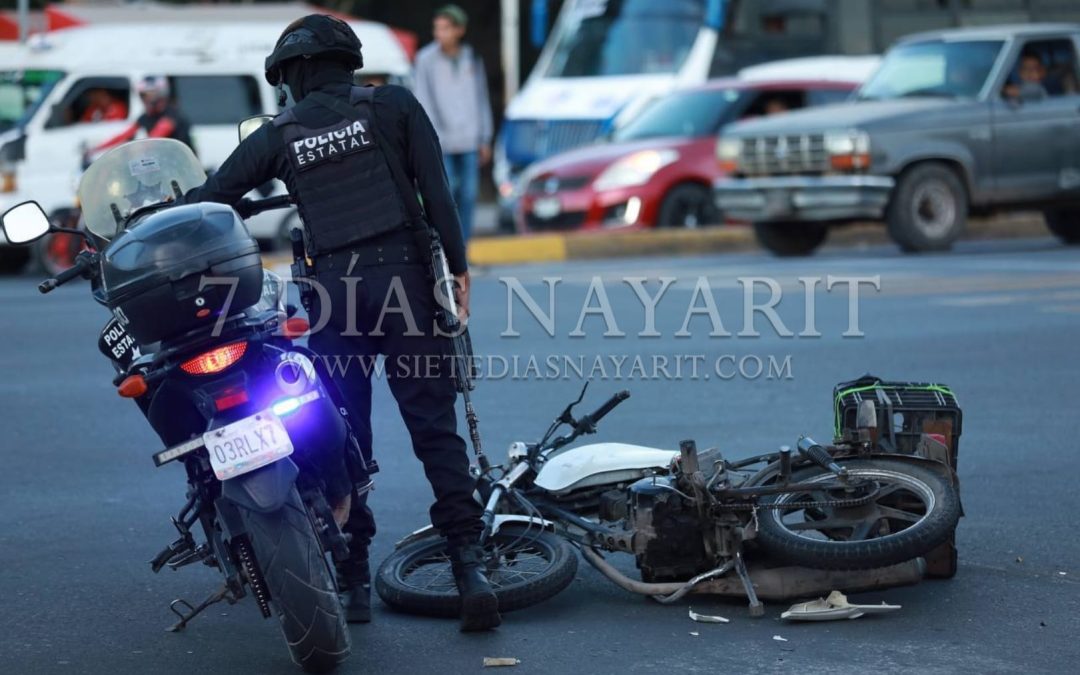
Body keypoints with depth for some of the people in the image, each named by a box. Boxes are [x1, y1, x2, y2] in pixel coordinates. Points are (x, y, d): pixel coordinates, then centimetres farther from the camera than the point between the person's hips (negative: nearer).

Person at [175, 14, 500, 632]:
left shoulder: (279, 136, 9)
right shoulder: (393, 105, 7)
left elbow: (210, 200, 11)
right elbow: (437, 188, -2)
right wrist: (457, 265, 2)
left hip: (334, 288, 1)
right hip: (405, 274, -1)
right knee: (435, 426, 0)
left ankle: (354, 580, 9)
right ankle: (469, 563, -11)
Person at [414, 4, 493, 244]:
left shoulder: (472, 59, 9)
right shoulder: (426, 59, -2)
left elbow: (481, 99, 15)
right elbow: (424, 101, -4)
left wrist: (485, 138, 14)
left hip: (469, 142, 3)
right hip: (441, 143, -3)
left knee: (468, 195, 2)